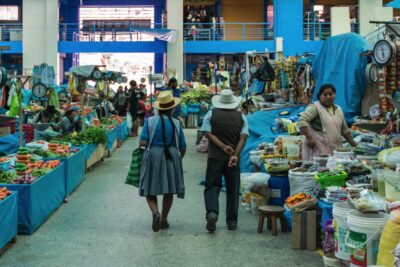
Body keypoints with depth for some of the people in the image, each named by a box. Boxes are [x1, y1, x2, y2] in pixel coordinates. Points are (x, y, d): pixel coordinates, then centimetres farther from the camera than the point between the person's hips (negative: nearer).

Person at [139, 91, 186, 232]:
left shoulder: (150, 121, -6)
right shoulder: (176, 123, -3)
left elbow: (142, 142, -11)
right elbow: (182, 147, 1)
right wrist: (178, 159, 20)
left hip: (152, 156, -1)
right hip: (171, 157, 1)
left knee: (150, 190, 8)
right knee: (169, 190, 15)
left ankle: (155, 212, -17)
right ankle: (164, 219, 22)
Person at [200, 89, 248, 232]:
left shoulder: (211, 114, 0)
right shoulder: (241, 117, 3)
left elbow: (208, 133, -11)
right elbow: (243, 137, -8)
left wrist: (223, 147, -15)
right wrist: (235, 154, -14)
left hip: (215, 157, -1)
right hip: (233, 158, 1)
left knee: (212, 186, 5)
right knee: (233, 189, 10)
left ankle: (212, 212, -19)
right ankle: (232, 221, 15)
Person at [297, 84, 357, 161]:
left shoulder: (338, 109, 17)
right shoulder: (314, 107, -5)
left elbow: (344, 130, 24)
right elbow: (302, 121, -16)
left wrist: (354, 145, 20)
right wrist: (309, 138, -22)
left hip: (336, 150, 6)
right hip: (318, 150, -6)